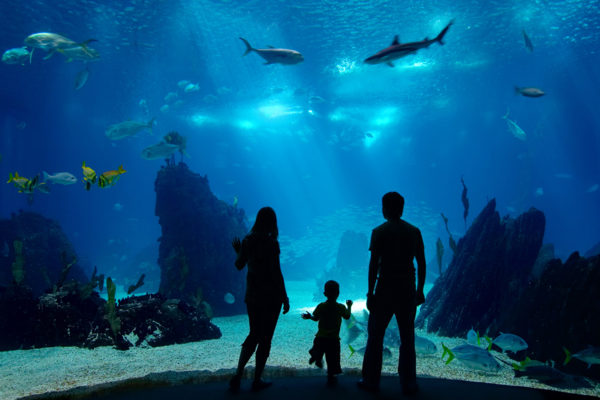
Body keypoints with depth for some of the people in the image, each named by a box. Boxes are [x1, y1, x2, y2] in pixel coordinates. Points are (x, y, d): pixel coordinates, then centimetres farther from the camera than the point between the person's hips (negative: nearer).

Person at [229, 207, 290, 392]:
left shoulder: (248, 240, 0)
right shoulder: (271, 243, -17)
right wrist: (285, 298, -9)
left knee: (254, 334, 19)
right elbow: (276, 273, -17)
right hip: (270, 296, -5)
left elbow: (239, 265, 11)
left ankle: (238, 375, 14)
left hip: (252, 295, 5)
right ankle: (257, 380, 17)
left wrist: (238, 251, 31)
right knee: (265, 338, 8)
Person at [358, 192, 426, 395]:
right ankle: (408, 384, 17)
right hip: (408, 291, 4)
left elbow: (374, 264, -10)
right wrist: (420, 290, 15)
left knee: (375, 336, 8)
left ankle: (371, 381, 15)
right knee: (407, 338, 12)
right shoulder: (414, 231, 6)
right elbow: (422, 264, 7)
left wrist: (370, 292, -6)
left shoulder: (380, 232, -6)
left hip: (385, 290, -3)